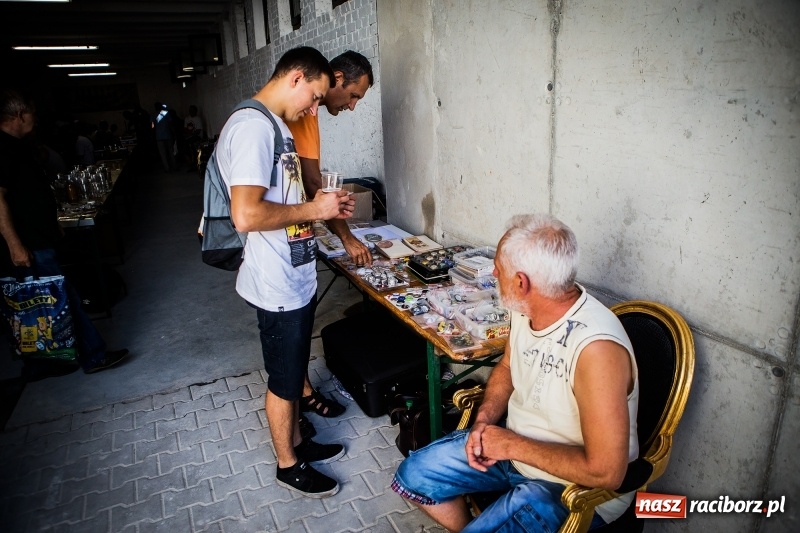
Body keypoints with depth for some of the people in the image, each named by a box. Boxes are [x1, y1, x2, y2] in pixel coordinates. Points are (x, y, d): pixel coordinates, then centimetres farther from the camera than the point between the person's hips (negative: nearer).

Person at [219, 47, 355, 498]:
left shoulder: (275, 125, 11)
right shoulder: (252, 126, -21)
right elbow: (247, 215, -30)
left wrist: (325, 206, 5)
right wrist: (313, 210, -19)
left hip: (296, 278, 10)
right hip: (278, 285, -10)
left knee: (293, 371, 24)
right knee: (284, 380, 10)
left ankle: (297, 442, 43)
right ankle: (288, 464, 32)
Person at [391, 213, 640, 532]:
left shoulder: (596, 348, -34)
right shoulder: (526, 308, -10)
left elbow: (606, 472, -31)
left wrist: (512, 445, -22)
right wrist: (484, 419, -7)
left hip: (574, 485, -7)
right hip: (513, 444, 7)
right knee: (413, 476, 7)